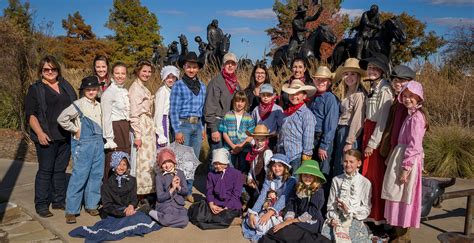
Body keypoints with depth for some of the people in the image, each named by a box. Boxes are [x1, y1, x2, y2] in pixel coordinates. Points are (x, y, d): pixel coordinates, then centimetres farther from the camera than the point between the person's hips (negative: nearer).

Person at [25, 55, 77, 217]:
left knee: (61, 169, 10)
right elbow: (30, 114, -5)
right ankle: (41, 205, 10)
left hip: (66, 136, 4)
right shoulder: (35, 89, 1)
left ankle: (59, 201, 20)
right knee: (45, 170, 0)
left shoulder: (65, 86, 15)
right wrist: (40, 133, -16)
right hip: (47, 137, -4)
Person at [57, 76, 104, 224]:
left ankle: (91, 205, 23)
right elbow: (62, 118, -15)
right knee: (79, 176, -5)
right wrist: (75, 130, -9)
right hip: (83, 144, -6)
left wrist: (100, 137, 10)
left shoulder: (98, 105, 13)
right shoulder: (79, 104, -7)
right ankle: (71, 210, 5)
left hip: (98, 142, 6)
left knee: (97, 175, 9)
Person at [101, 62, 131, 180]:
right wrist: (109, 139, -15)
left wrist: (128, 131, 9)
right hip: (114, 129, -7)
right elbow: (106, 117, -12)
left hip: (125, 129, 7)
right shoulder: (109, 92, -9)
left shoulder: (125, 91, 14)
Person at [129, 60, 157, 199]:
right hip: (140, 128, -9)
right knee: (141, 160, -5)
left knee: (148, 160, 10)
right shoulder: (135, 88, -8)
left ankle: (144, 192, 18)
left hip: (149, 128, 9)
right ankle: (138, 196, 2)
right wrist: (137, 135, -18)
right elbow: (133, 114, -14)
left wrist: (152, 129, 14)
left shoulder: (144, 88, 17)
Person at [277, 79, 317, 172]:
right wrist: (278, 149, 20)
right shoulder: (286, 112, 16)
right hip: (282, 154, 6)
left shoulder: (306, 113, -6)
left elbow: (308, 136, -10)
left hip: (297, 156, -6)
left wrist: (306, 154, -12)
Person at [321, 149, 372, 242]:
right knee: (323, 235, -24)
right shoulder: (336, 180, 8)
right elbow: (331, 204, 9)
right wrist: (332, 218, -8)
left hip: (355, 219, -2)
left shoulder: (365, 183, 0)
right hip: (337, 218, 2)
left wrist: (349, 210, -14)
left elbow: (366, 209, 0)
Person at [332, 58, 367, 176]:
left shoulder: (359, 94, -12)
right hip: (341, 131, 9)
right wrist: (338, 133, 2)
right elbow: (342, 114, 10)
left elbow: (357, 119, -16)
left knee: (345, 168, -2)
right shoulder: (346, 93, 15)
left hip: (350, 132, -8)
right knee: (337, 166, 14)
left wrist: (350, 141, -16)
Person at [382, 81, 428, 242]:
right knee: (399, 197, 16)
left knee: (401, 197, 0)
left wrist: (406, 168, -21)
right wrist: (390, 157, 14)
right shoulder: (411, 115, 12)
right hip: (401, 156, 9)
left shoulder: (415, 117, -16)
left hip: (407, 159, -9)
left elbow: (414, 146, -21)